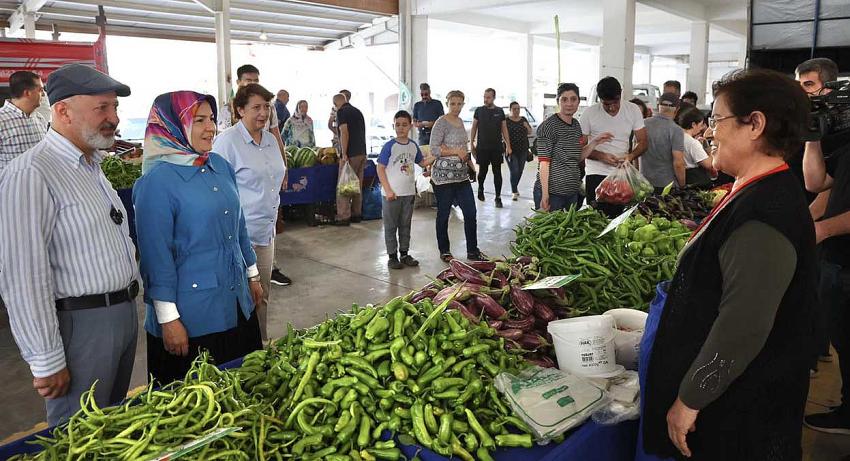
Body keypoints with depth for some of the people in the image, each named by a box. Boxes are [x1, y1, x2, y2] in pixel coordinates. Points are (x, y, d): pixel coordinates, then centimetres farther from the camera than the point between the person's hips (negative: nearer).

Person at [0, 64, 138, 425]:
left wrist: (127, 303, 17)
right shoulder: (31, 175, -18)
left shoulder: (92, 165, 11)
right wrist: (46, 362, -18)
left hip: (124, 313, 8)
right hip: (81, 325, -8)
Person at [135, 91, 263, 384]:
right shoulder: (157, 181, -15)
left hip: (238, 305, 7)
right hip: (190, 314, -6)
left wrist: (252, 275, 17)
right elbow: (156, 254, -16)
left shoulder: (221, 167, 5)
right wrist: (168, 318, -15)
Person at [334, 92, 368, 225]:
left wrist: (344, 154, -18)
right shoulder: (357, 111, 17)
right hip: (362, 153, 8)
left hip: (350, 154, -8)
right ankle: (357, 214, 20)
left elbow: (344, 133, -17)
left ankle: (343, 217, -3)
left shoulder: (341, 112, -7)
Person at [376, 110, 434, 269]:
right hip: (392, 194, -5)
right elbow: (380, 169, -11)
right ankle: (392, 256, 14)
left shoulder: (413, 146, 5)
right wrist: (388, 190, -16)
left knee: (405, 225, 14)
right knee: (391, 226, 4)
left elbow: (422, 162, 20)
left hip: (409, 192, 5)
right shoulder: (389, 146, -11)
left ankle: (404, 254, 26)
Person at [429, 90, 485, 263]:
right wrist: (456, 151, -18)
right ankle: (444, 251, 18)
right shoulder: (441, 123, -9)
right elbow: (434, 150, -15)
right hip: (444, 176, -7)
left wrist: (465, 155, 12)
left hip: (461, 175, 7)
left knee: (470, 212, 5)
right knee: (444, 214, 4)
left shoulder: (460, 122, 14)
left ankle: (472, 251, 15)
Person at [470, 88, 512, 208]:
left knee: (497, 172, 1)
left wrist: (508, 146, 2)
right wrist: (472, 144, 1)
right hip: (482, 147, -1)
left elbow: (504, 129, 9)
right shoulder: (479, 110, 3)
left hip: (497, 147, 1)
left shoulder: (500, 111, 6)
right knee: (482, 171, 8)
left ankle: (498, 197, 7)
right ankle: (480, 189, 36)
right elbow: (474, 128, 7)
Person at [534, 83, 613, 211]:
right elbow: (544, 162, -16)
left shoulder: (576, 125, 12)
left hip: (572, 191, 8)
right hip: (551, 192, -7)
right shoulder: (548, 126, -11)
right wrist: (545, 195, -21)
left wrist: (595, 142, 5)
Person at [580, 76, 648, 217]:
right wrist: (602, 156, -19)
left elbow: (642, 142, 5)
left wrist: (631, 155, -17)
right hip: (596, 174, -2)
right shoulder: (589, 114, -6)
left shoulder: (633, 110, 2)